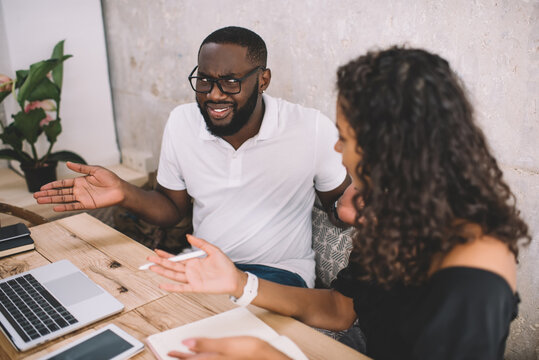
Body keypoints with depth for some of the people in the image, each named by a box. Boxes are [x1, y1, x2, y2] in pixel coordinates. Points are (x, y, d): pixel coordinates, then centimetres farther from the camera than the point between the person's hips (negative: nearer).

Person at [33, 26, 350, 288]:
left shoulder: (313, 129, -16)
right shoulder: (181, 122, -4)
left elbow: (339, 200, -1)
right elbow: (173, 208, 5)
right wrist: (124, 193, -13)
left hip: (280, 271, -3)